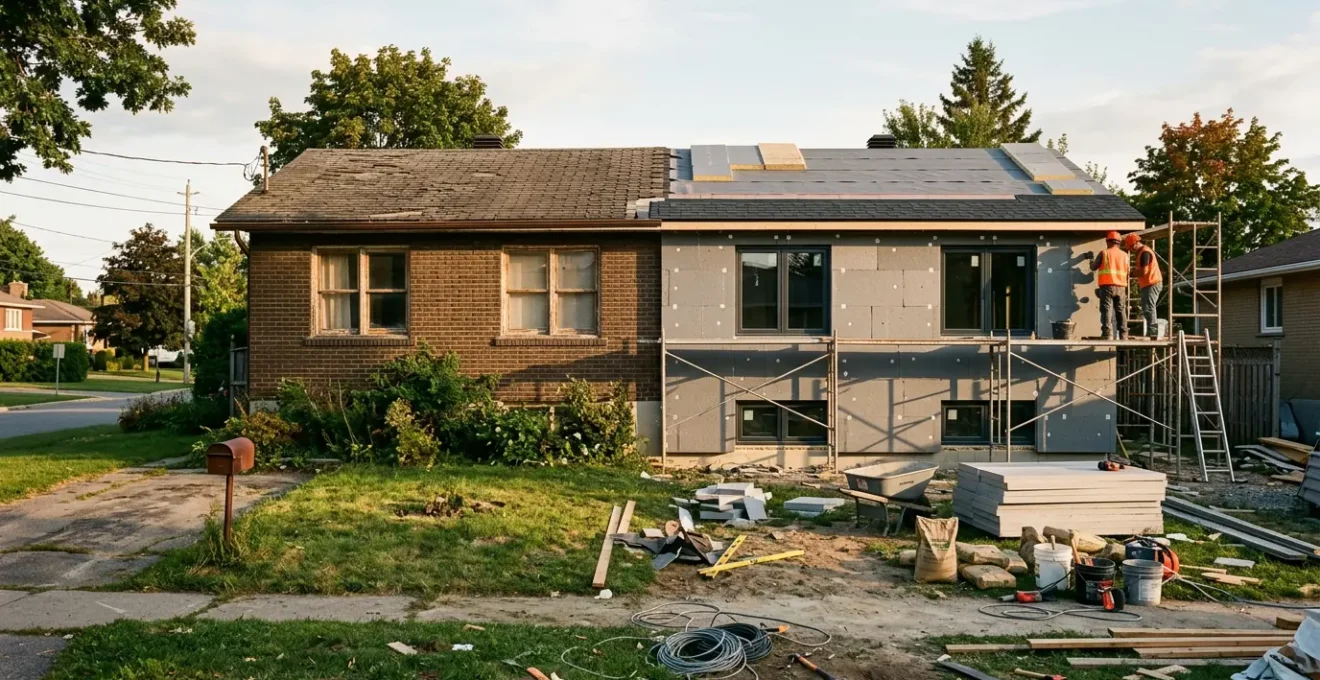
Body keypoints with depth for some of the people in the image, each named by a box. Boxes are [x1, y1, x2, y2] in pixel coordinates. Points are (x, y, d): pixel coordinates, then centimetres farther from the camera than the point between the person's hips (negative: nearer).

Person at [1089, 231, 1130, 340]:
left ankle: (1107, 335, -13)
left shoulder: (1104, 253, -2)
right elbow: (1127, 270, 16)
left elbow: (1093, 268, 5)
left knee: (1107, 311, -5)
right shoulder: (1124, 255, 9)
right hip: (1121, 287, 4)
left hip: (1107, 286, -4)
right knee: (1121, 312, 10)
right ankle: (1123, 336, 12)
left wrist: (1091, 262, 28)